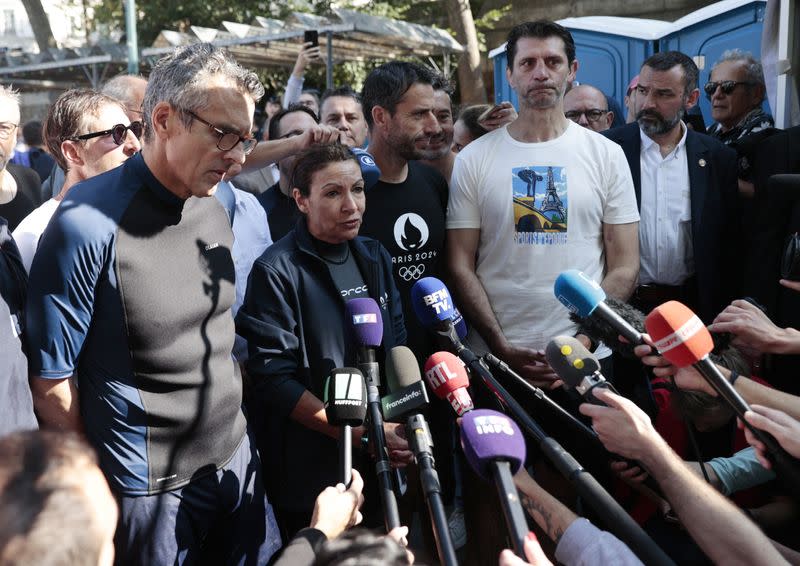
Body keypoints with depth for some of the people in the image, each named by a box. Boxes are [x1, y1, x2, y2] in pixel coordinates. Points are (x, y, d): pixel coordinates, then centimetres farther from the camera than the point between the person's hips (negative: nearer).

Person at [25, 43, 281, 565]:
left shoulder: (217, 211, 2)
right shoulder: (89, 225, -19)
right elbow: (51, 381, -13)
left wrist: (231, 421, 12)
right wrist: (101, 497, -6)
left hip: (236, 457, 6)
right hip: (152, 488, -6)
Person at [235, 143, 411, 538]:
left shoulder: (374, 257, 4)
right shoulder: (277, 271, -15)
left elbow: (396, 347, 10)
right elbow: (275, 380, -18)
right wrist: (361, 433, -21)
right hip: (311, 471, -6)